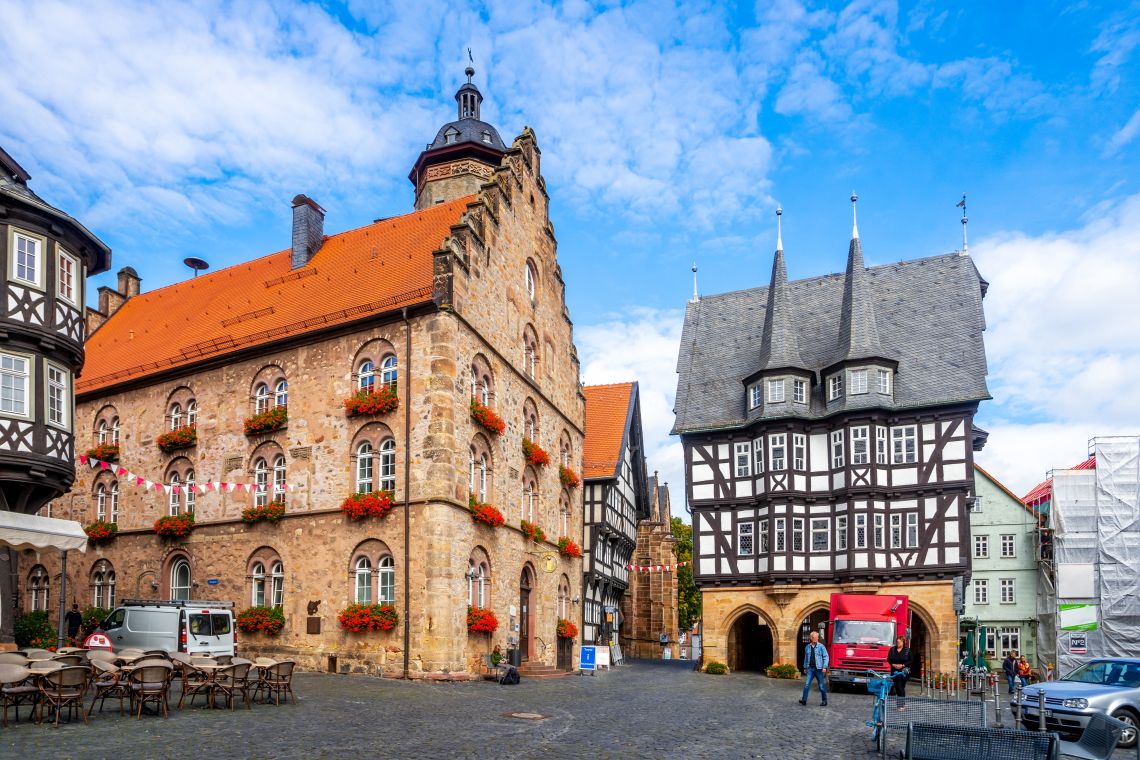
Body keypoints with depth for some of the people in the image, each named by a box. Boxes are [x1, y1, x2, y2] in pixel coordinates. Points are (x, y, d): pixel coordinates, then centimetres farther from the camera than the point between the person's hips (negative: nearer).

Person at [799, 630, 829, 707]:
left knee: (822, 686, 4)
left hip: (819, 669, -3)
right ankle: (804, 700, -7)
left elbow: (826, 657, -4)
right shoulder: (808, 647, 11)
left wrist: (825, 667, -14)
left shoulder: (821, 646, -2)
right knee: (807, 684, -6)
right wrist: (805, 667, 21)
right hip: (810, 668, 3)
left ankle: (824, 701, 15)